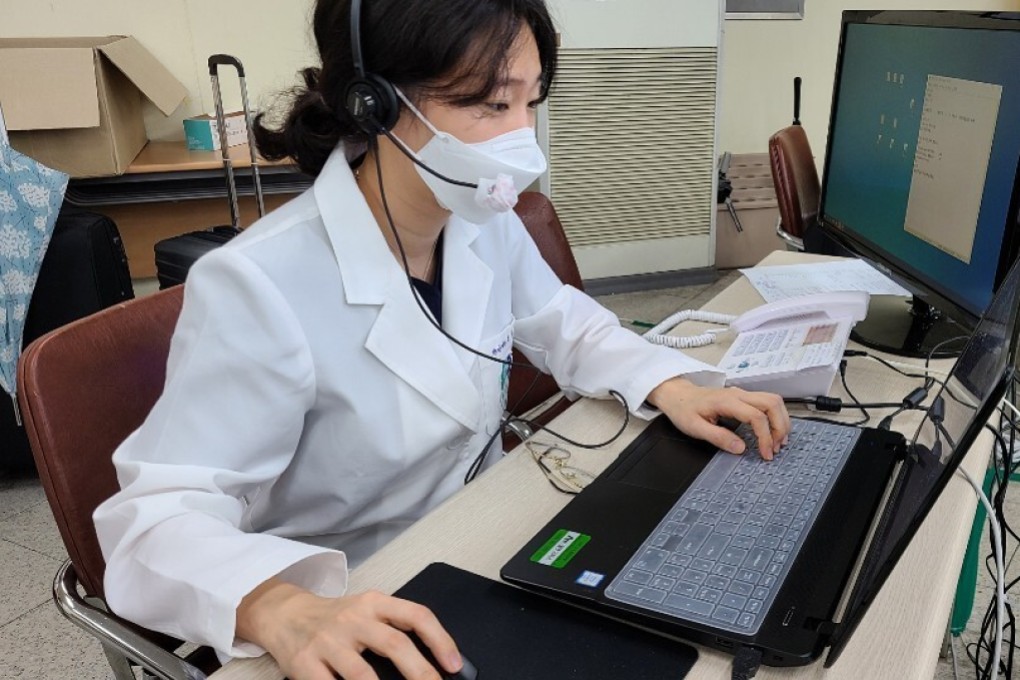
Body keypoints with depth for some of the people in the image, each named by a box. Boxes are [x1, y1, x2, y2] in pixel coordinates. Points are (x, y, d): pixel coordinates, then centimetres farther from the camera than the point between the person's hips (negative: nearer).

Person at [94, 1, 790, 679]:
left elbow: (565, 324, 10)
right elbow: (159, 514, -27)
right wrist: (283, 608, -47)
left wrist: (668, 388, -8)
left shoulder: (485, 223, -6)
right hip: (364, 612, -5)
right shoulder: (259, 287, -27)